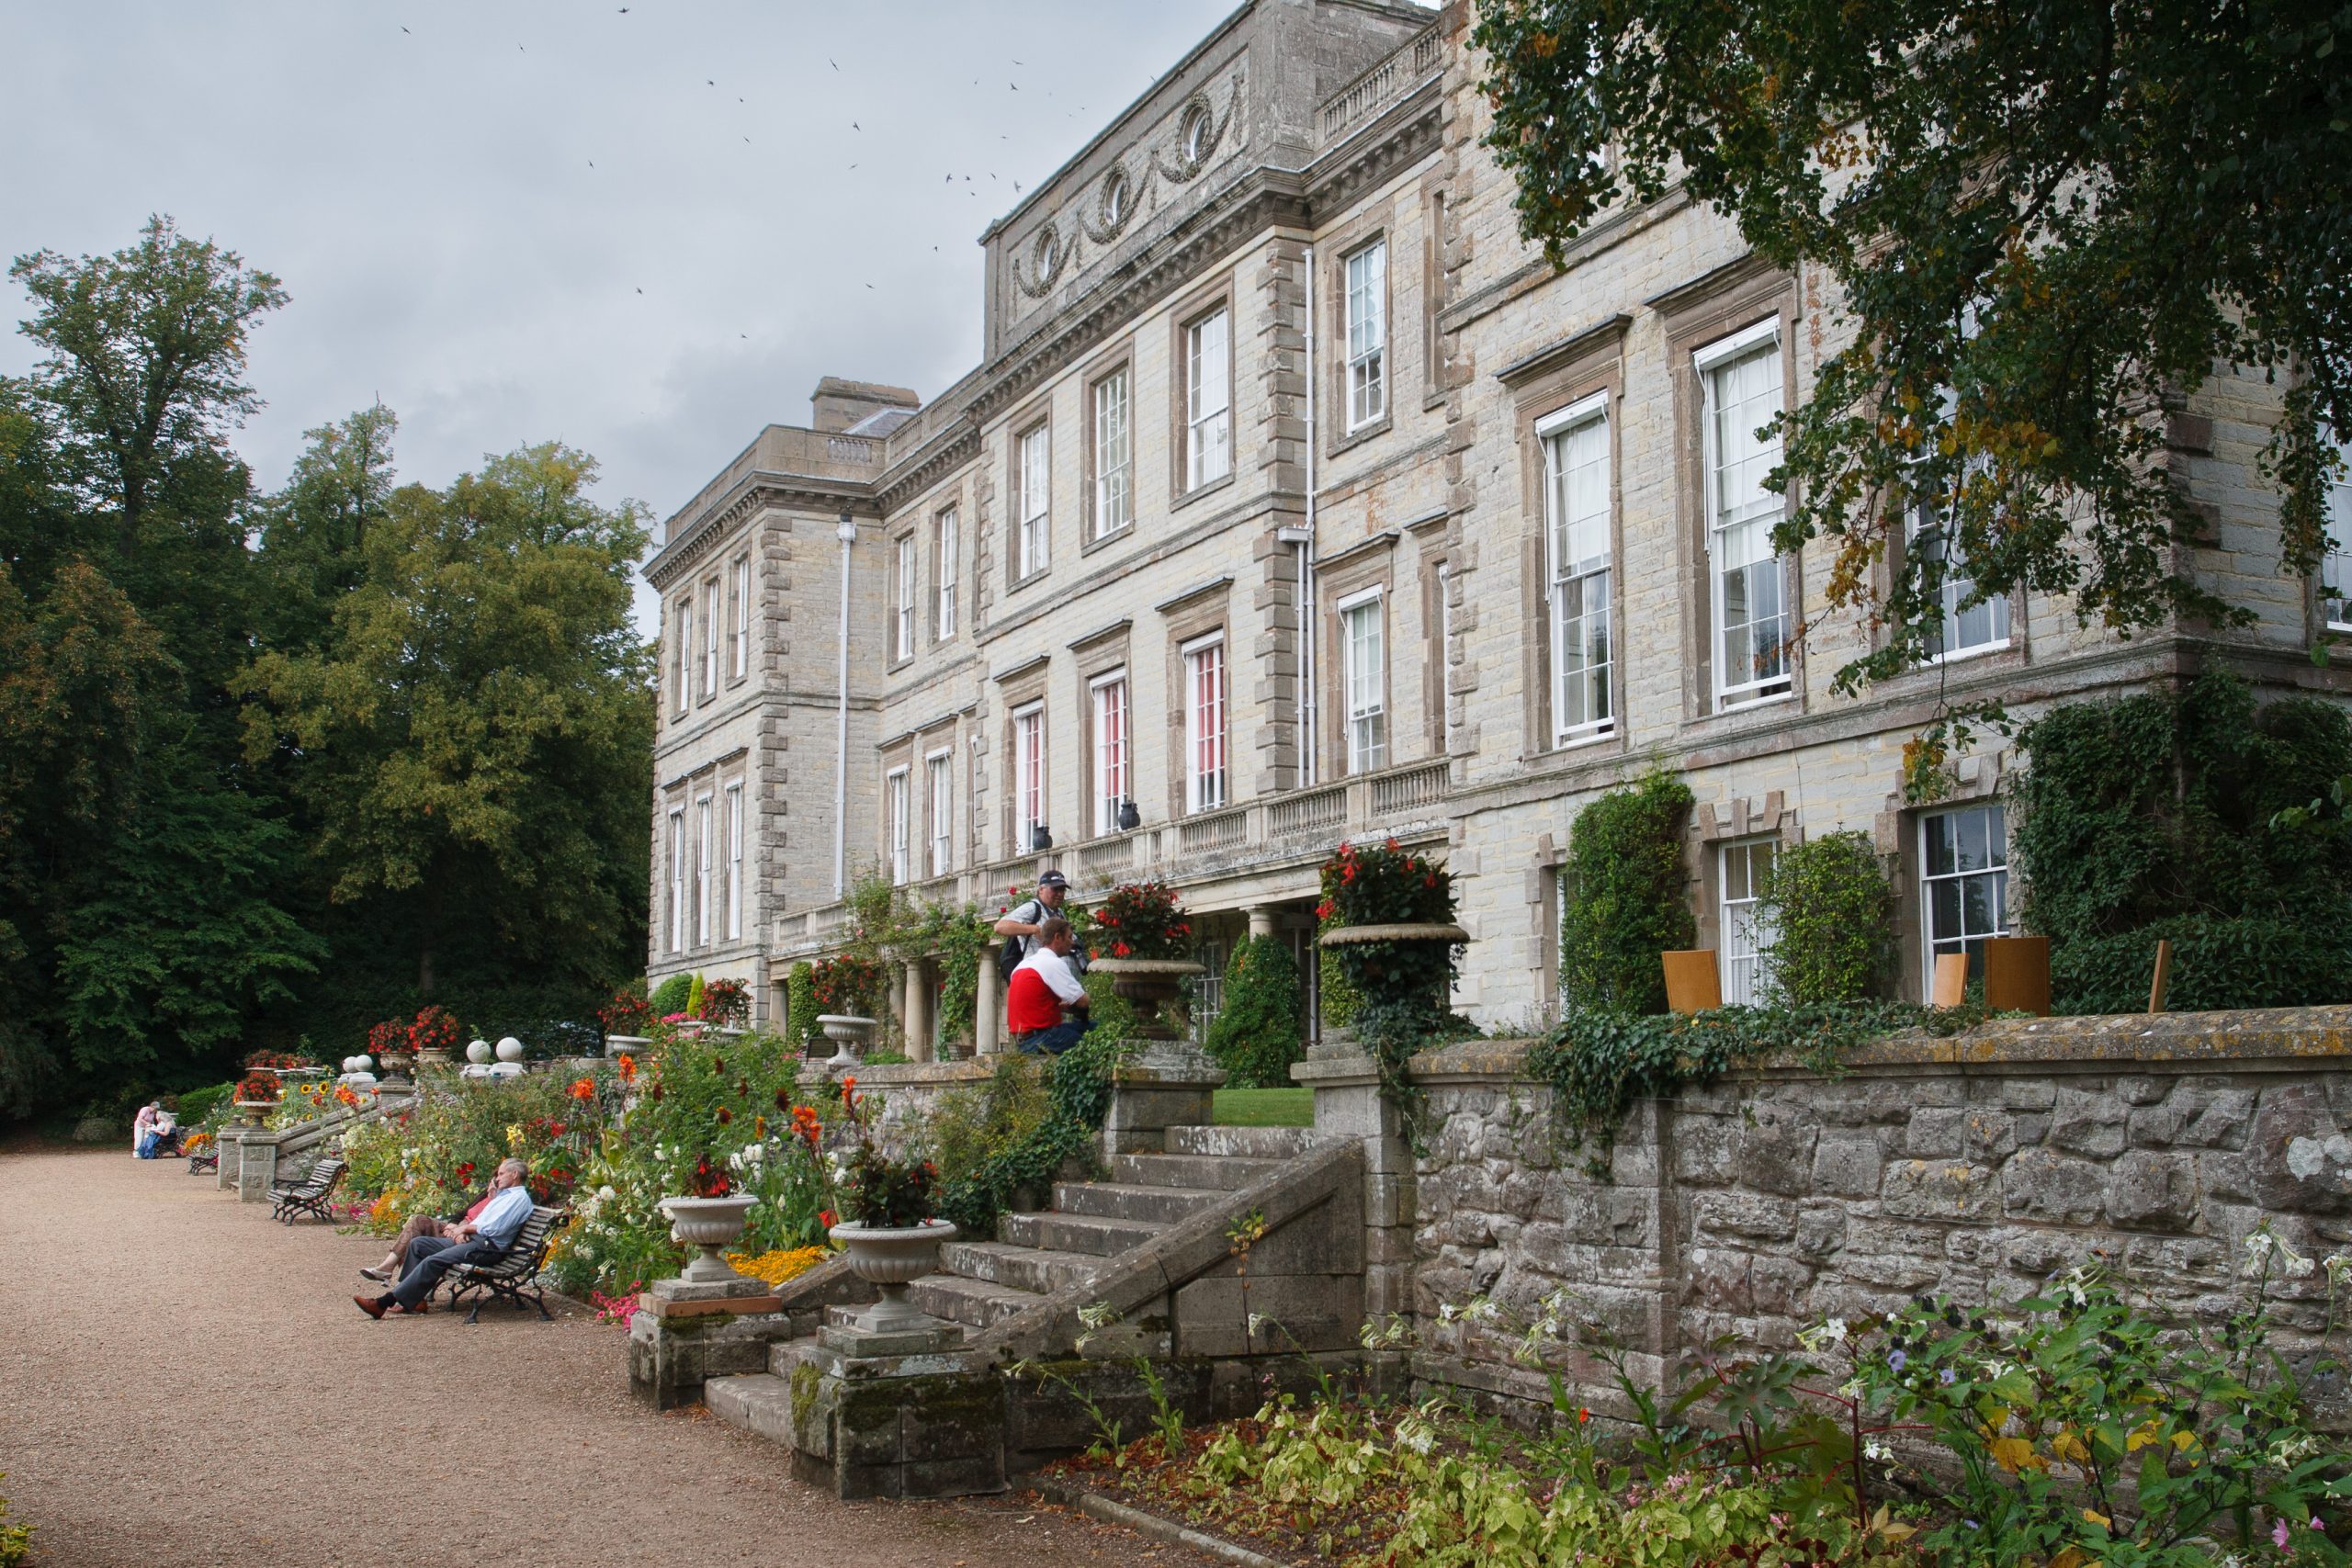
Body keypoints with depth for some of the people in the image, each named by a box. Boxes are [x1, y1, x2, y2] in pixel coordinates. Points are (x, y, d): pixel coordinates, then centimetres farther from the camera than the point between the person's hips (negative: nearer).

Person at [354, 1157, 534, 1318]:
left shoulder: (519, 1198, -6)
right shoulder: (503, 1194, 26)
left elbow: (495, 1228, -17)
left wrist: (467, 1227, -5)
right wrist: (463, 1230, 1)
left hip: (487, 1247, -11)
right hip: (470, 1239, 11)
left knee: (433, 1261, -26)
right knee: (418, 1244, 4)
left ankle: (385, 1302, -29)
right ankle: (413, 1299, -5)